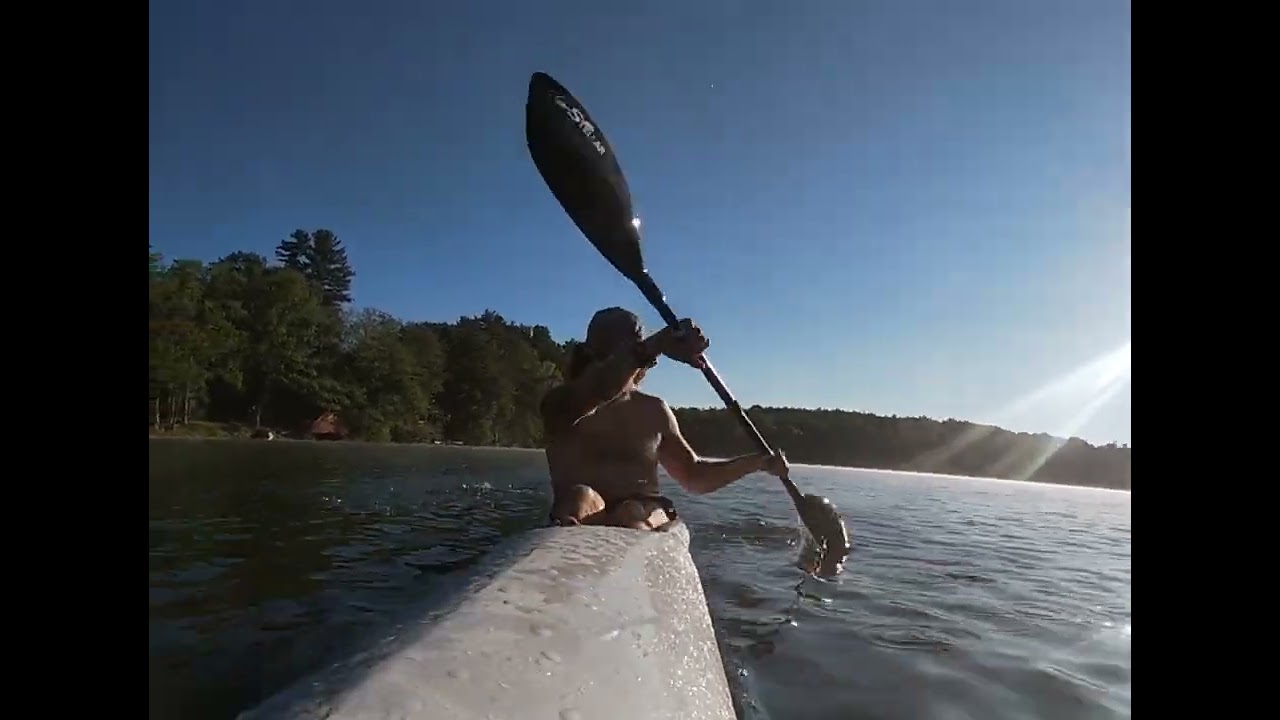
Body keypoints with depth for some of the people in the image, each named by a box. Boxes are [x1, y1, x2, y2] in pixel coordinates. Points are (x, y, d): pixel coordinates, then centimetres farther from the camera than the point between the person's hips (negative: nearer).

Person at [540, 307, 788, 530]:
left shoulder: (653, 410, 17)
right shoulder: (561, 402, 2)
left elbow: (694, 477, 24)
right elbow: (595, 392, -25)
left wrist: (757, 462, 14)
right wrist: (656, 345, -32)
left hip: (647, 517, 3)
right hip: (577, 514, -3)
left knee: (631, 514, -32)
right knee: (581, 498, -35)